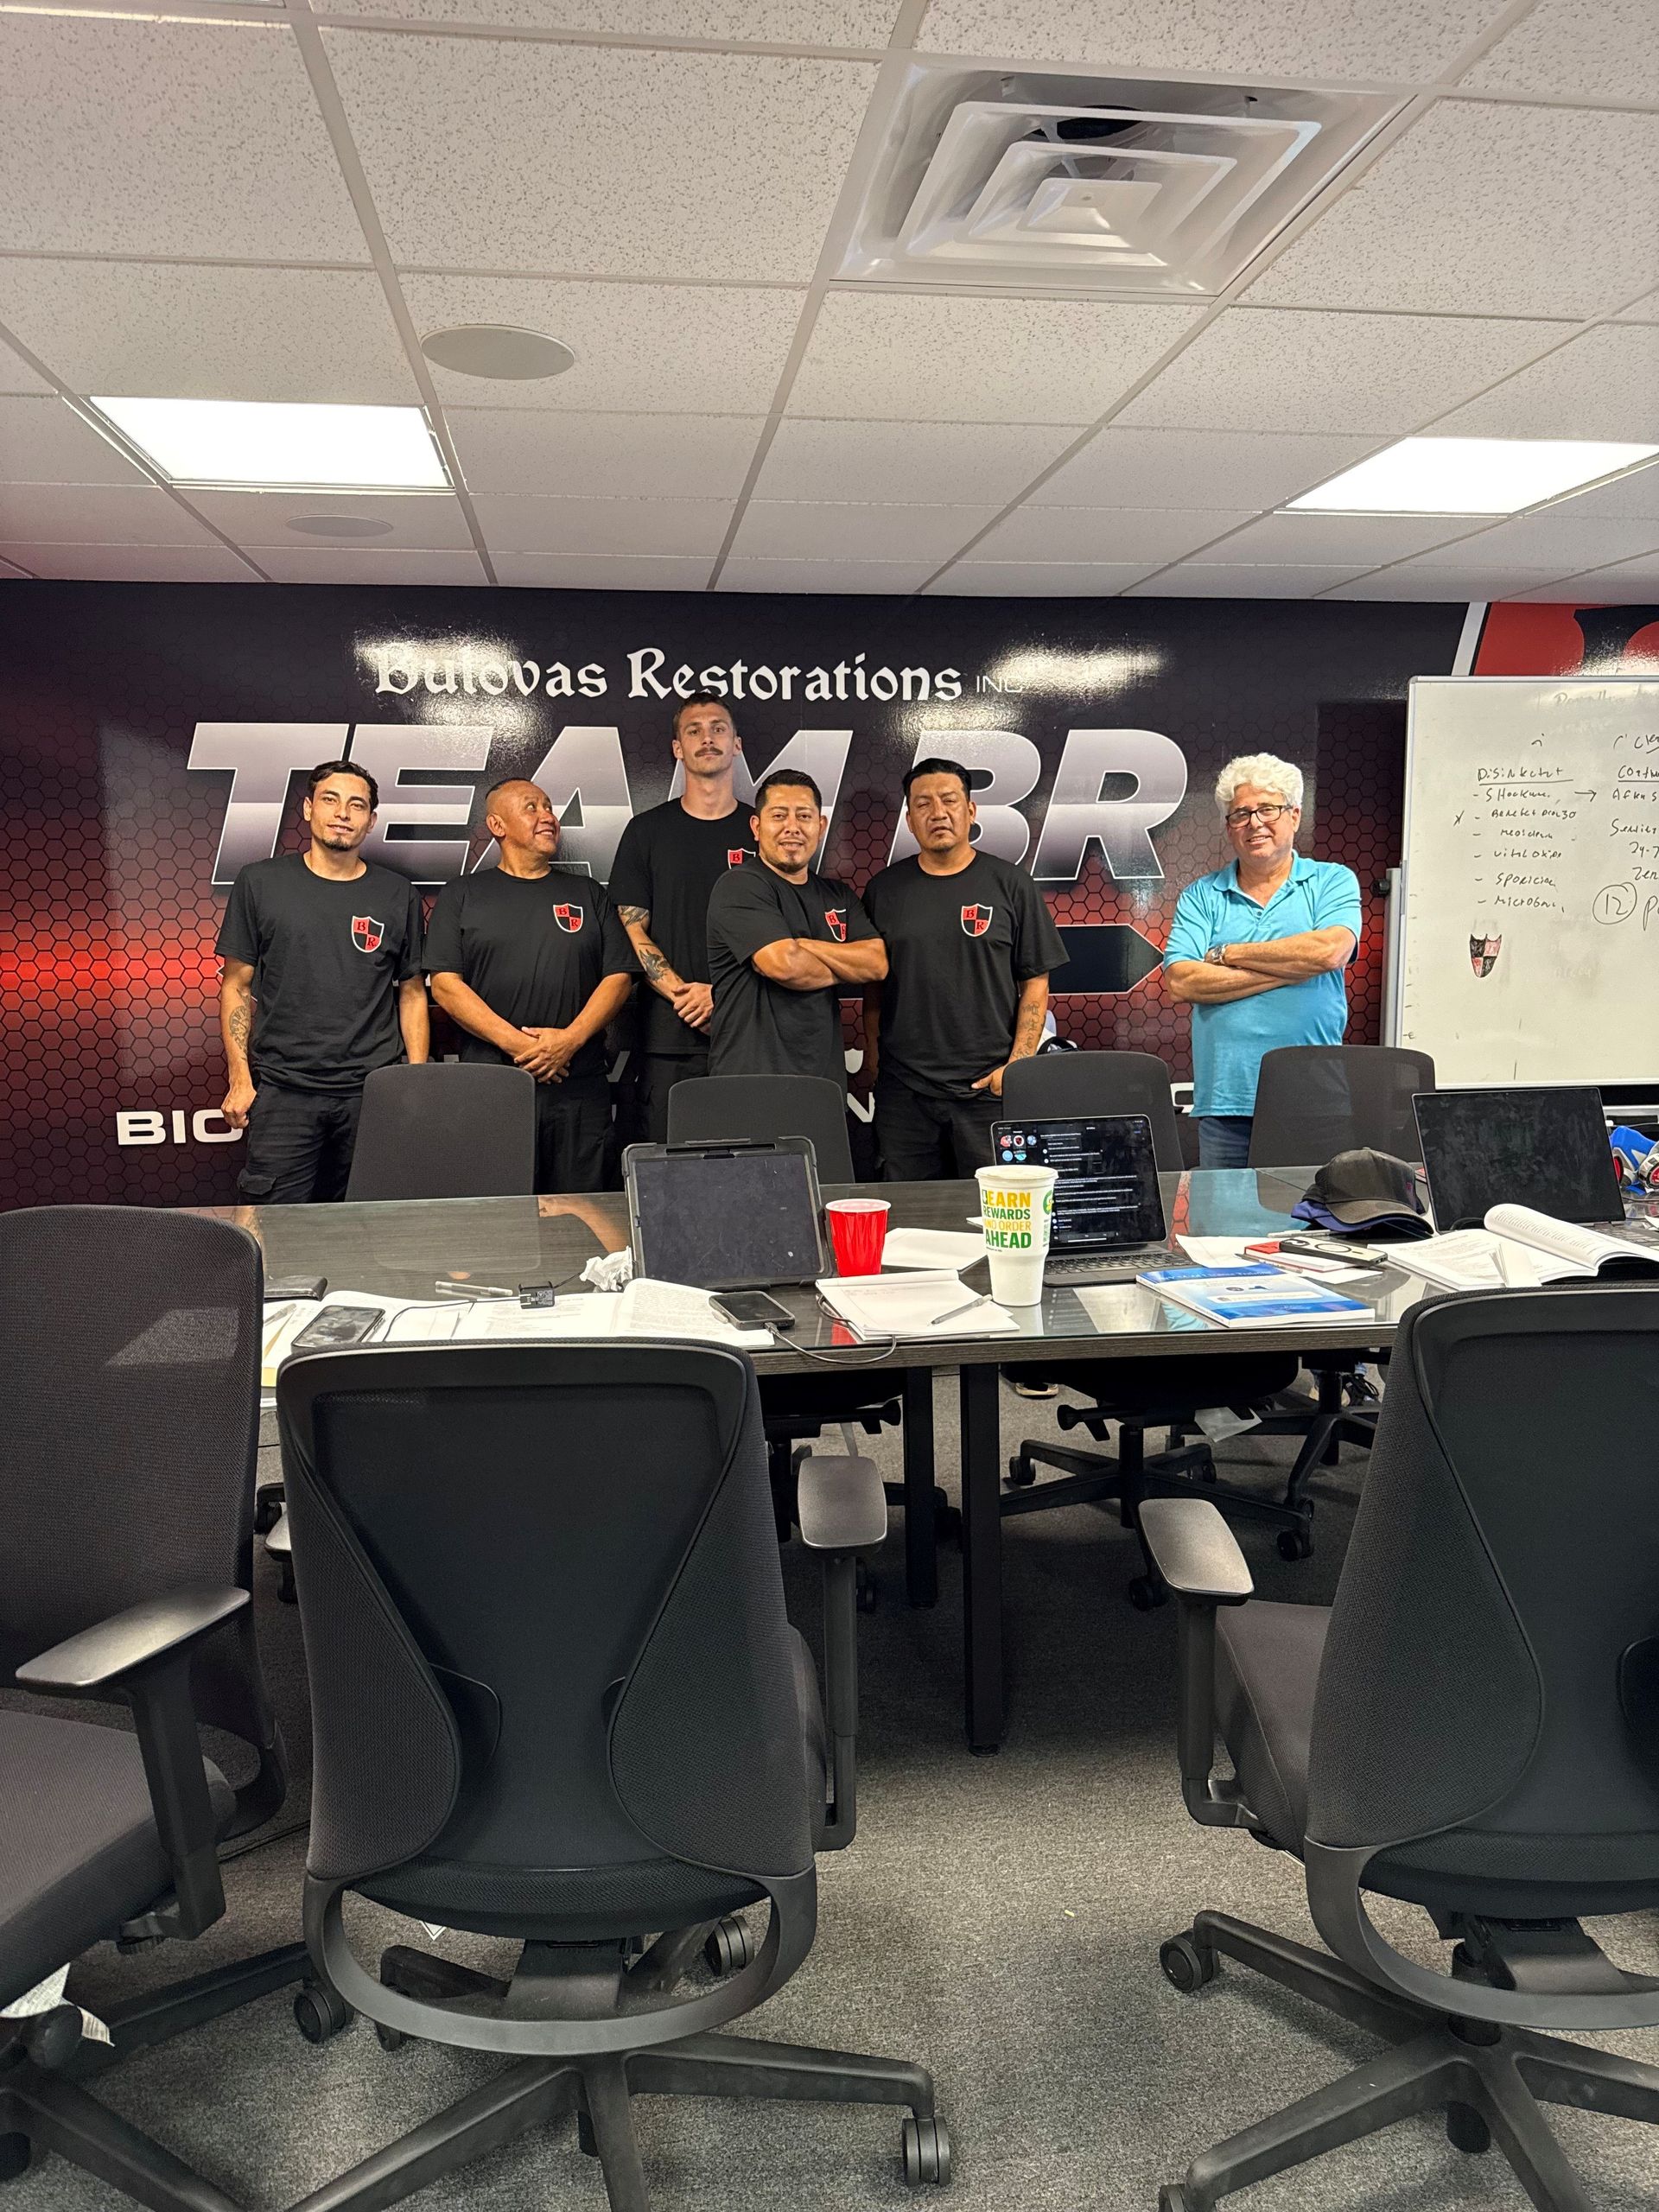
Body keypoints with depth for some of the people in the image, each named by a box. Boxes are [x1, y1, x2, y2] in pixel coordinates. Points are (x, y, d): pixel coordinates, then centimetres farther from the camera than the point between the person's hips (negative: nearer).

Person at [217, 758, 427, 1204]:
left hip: (373, 1092, 1)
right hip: (282, 1092, -1)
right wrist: (240, 1078, -1)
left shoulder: (398, 896, 7)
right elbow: (237, 986, 7)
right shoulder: (259, 882, 4)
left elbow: (412, 993, 11)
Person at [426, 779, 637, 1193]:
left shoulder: (589, 895, 16)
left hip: (579, 1090, 2)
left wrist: (570, 1039, -9)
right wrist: (517, 1043, -11)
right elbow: (444, 985, 0)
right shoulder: (462, 895, 10)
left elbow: (619, 976, 8)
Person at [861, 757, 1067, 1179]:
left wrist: (1018, 1064, -7)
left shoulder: (1011, 885, 3)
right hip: (903, 1092, 2)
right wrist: (872, 1053, 3)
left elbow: (1035, 983, 2)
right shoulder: (884, 890, 8)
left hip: (990, 1088, -1)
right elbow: (873, 986, 13)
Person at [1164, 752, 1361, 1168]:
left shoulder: (1333, 881, 8)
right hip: (1224, 1099, 1)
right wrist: (1289, 969, -8)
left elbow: (1331, 951, -13)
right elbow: (1181, 982, -5)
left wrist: (1226, 954, -5)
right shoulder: (1201, 897, 10)